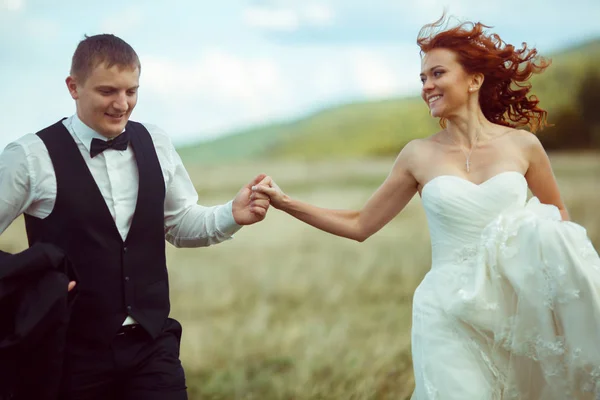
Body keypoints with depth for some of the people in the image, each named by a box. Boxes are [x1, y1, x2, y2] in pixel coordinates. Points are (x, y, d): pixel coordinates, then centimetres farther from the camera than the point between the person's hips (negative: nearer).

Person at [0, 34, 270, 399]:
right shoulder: (31, 157, -9)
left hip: (154, 345, 3)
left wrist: (233, 215, -2)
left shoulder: (156, 144, 5)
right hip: (75, 354, -3)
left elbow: (181, 224, 14)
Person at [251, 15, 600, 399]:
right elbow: (360, 225, 8)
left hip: (518, 310, 1)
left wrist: (542, 235, -8)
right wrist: (285, 202, 1)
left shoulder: (522, 144, 2)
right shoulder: (420, 155, 2)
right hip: (449, 316, -1)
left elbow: (560, 217, 15)